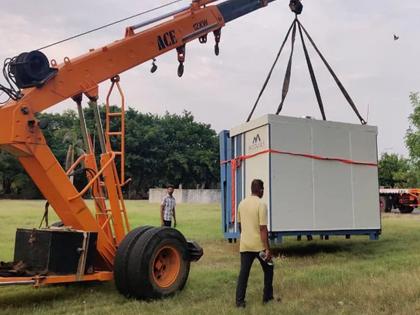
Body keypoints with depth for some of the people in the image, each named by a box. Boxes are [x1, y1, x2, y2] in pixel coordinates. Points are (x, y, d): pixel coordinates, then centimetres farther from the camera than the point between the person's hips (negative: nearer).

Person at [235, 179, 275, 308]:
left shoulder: (242, 203, 6)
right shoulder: (261, 205, -15)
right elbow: (263, 228, -19)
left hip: (245, 245, 5)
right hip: (259, 245, -5)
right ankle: (267, 297, 22)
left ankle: (239, 300, 4)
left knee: (244, 272, 6)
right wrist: (267, 248, -16)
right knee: (268, 269, 15)